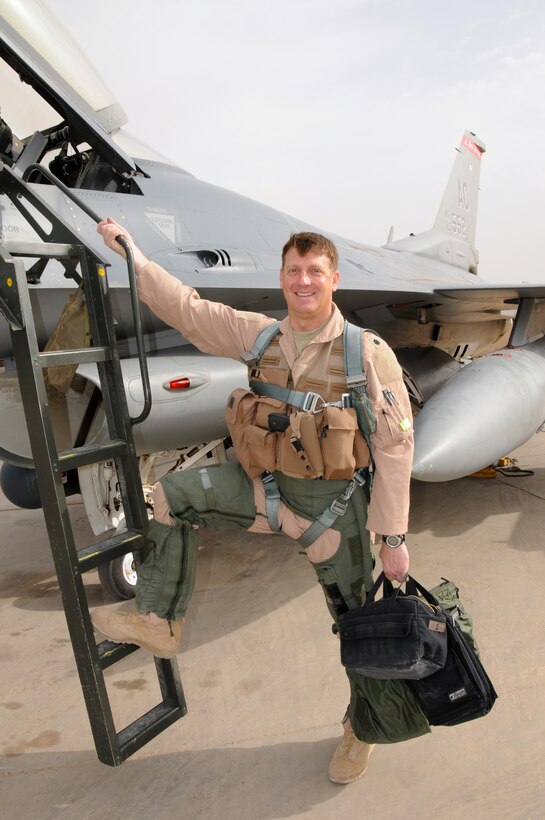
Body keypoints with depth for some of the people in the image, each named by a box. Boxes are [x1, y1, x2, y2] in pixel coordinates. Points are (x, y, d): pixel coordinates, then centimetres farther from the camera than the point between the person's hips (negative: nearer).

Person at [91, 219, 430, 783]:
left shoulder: (368, 354, -13)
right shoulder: (259, 336, -2)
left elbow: (394, 449, -12)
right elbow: (186, 308, 4)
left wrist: (393, 537, -11)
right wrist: (128, 250, 6)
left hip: (333, 501, -3)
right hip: (268, 484, 4)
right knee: (172, 495, -7)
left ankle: (363, 727, 40)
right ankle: (159, 623, 8)